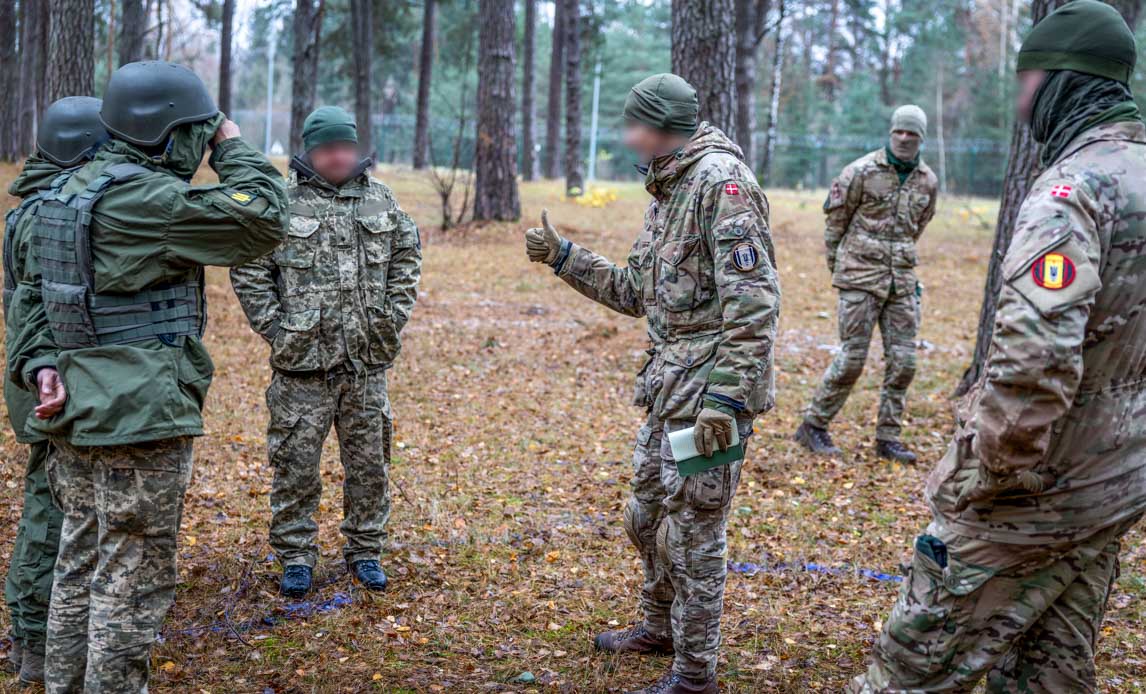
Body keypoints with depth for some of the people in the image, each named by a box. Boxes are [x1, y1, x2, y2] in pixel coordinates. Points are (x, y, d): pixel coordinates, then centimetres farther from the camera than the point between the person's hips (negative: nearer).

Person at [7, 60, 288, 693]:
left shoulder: (68, 196, 13)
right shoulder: (145, 199, -17)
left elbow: (39, 294, 14)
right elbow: (264, 220, -16)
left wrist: (38, 367, 4)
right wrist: (235, 149, -3)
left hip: (77, 419, 10)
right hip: (140, 424, -10)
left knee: (79, 569, 19)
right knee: (133, 582, 0)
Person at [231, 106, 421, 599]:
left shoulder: (381, 201, 7)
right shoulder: (283, 204, -4)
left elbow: (407, 259, 17)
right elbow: (249, 271, -1)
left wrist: (393, 316, 7)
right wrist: (274, 328, -6)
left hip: (367, 360, 3)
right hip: (301, 361, -3)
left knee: (369, 461, 11)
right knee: (296, 463, 3)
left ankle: (365, 552, 25)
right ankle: (296, 557, 16)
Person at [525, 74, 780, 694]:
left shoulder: (721, 180, -16)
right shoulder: (667, 192, 15)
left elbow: (753, 301, -23)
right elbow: (636, 293, 22)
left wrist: (725, 398, -26)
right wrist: (562, 257, 17)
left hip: (711, 389, -10)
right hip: (670, 387, 10)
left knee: (691, 532, -1)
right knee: (648, 515, 21)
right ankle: (660, 627, 40)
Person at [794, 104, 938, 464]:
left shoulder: (928, 182, 8)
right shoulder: (862, 172, -7)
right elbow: (835, 221, 1)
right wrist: (837, 270, 7)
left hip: (901, 280, 5)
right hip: (860, 278, -5)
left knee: (903, 361, 2)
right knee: (852, 358, -5)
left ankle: (888, 438, 12)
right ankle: (813, 426, 10)